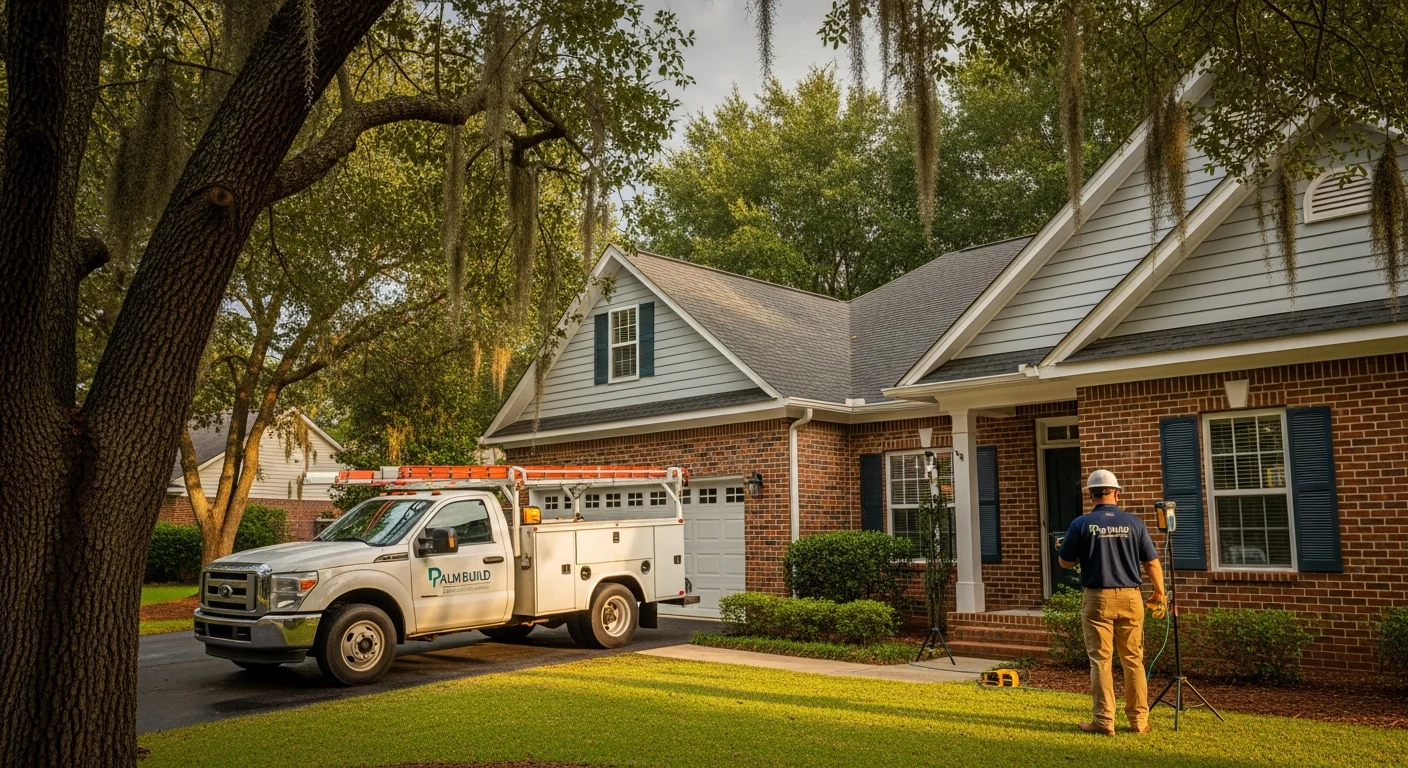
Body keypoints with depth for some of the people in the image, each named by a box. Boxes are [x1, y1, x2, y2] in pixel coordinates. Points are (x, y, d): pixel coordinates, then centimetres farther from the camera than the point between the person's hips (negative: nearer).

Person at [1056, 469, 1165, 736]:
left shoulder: (1081, 524, -6)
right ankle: (1139, 720, 15)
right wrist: (1159, 594, 17)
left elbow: (1065, 562, 1)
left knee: (1100, 661, 4)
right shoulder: (1134, 523, -1)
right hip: (1130, 597, 2)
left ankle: (1104, 721, 5)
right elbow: (1152, 563, 3)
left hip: (1098, 598, -2)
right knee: (1133, 660, 10)